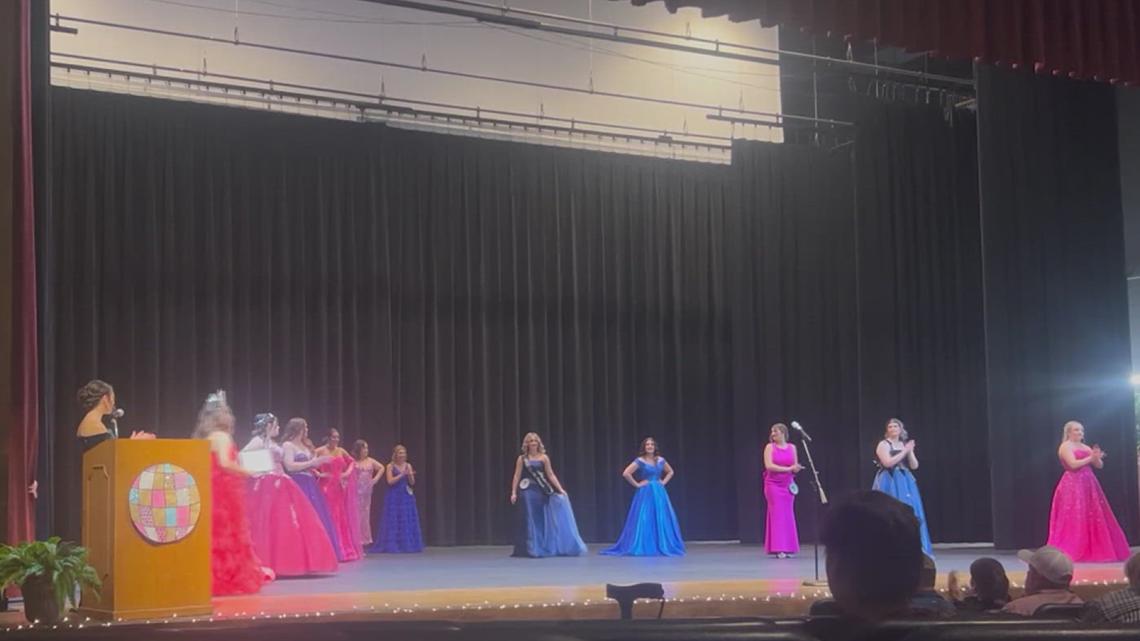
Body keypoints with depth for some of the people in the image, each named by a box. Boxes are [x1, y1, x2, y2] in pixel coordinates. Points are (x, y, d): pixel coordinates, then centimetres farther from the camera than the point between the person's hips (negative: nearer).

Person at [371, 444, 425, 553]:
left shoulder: (408, 466, 7)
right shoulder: (391, 466, -3)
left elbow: (412, 483, 6)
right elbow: (390, 481, -13)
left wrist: (410, 475, -13)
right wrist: (401, 475, -17)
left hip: (406, 496, 4)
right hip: (394, 496, -4)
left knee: (407, 520, 3)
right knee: (394, 520, -5)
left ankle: (407, 545, 8)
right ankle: (393, 546, -3)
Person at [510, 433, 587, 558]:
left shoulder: (544, 458, 3)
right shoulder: (522, 459, 0)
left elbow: (550, 475, 3)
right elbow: (517, 476, 1)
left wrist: (560, 489, -3)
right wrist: (514, 492, -6)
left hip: (541, 492, 1)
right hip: (528, 492, -1)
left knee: (544, 520, 3)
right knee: (530, 521, 0)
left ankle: (542, 548, 14)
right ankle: (532, 549, 7)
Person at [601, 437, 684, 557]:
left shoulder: (661, 460, 8)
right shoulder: (640, 461, -6)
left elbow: (670, 472, 24)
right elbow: (626, 473, -13)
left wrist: (664, 482, 9)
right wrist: (637, 484, -10)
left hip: (659, 493, 4)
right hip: (645, 493, -4)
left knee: (661, 520, 1)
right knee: (644, 520, -7)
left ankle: (662, 547, 8)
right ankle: (642, 547, -2)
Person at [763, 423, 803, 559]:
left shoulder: (792, 448, 6)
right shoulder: (770, 447, -3)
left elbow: (795, 467, 7)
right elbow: (769, 466, -14)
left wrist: (797, 468, -18)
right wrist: (788, 469, -17)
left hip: (788, 485, 3)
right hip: (773, 484, -3)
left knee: (788, 515, 3)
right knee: (777, 514, -7)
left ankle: (788, 548, 7)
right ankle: (779, 549, -7)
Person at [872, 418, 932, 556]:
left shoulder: (906, 445, 13)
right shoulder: (883, 444, -4)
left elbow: (914, 466, 9)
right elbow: (888, 462, -19)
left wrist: (910, 452, -8)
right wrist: (904, 451, -15)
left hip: (905, 483, 6)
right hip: (889, 483, -5)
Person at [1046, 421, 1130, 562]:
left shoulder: (1086, 448, 18)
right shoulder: (1065, 446, -5)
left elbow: (1099, 465, 13)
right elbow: (1073, 464, -18)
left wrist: (1097, 458, -8)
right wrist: (1090, 458, -13)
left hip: (1088, 485, 8)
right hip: (1073, 486, -8)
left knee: (1093, 518, 6)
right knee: (1074, 519, -12)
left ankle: (1091, 552, 11)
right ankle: (1066, 553, -10)